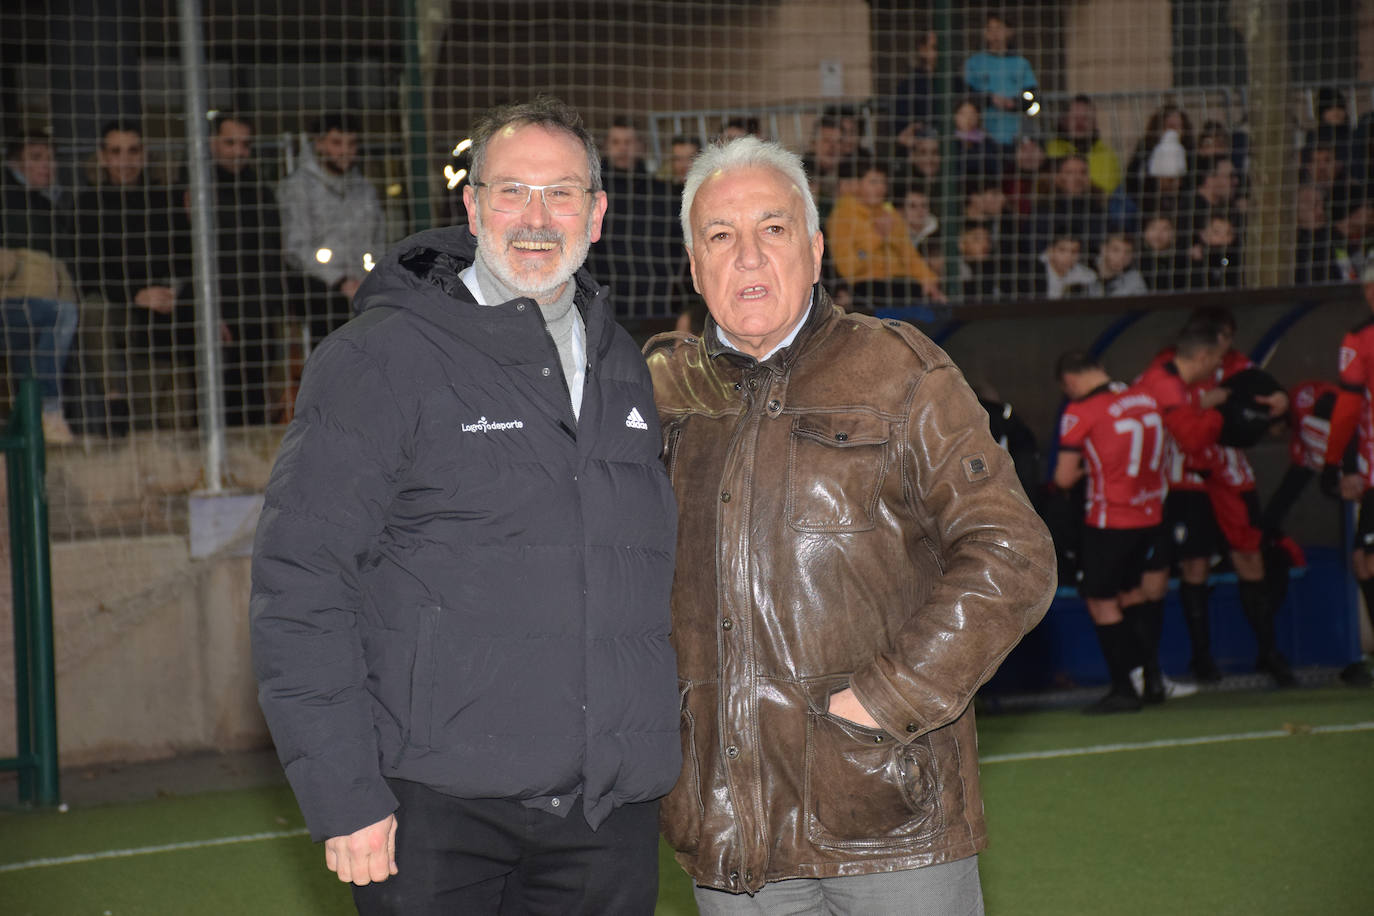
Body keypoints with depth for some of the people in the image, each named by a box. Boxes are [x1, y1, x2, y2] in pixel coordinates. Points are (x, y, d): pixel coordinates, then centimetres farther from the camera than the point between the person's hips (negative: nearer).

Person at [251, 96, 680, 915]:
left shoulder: (622, 367, 14)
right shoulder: (381, 358, -5)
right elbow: (299, 581, -10)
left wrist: (655, 757, 16)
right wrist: (342, 795, -15)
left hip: (612, 816, 5)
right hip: (437, 814, -5)